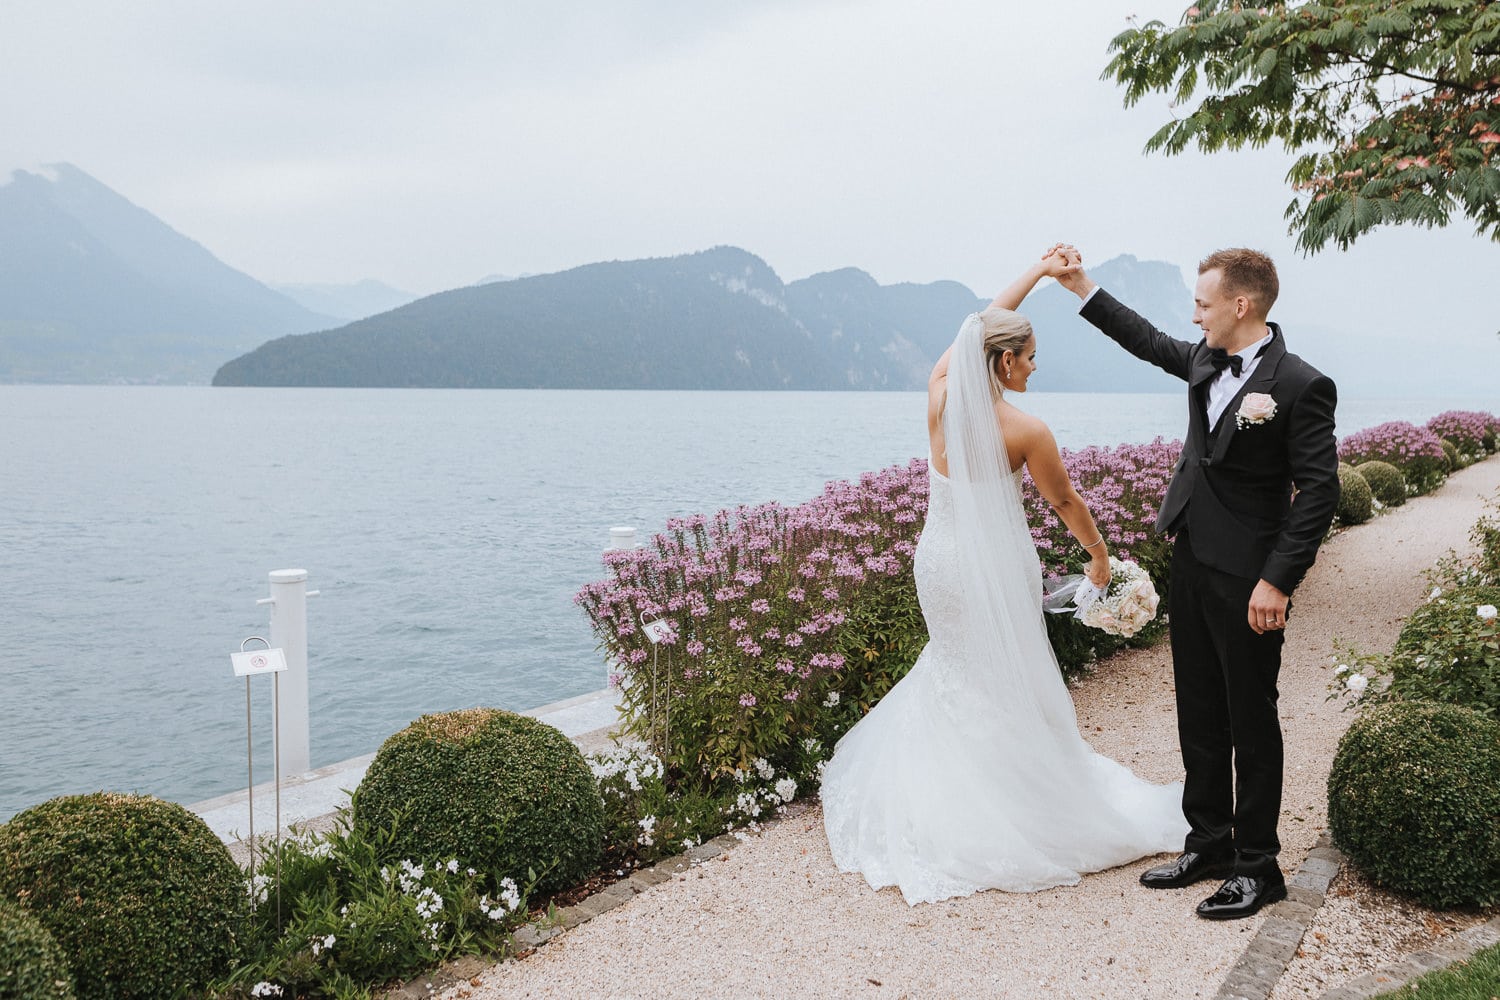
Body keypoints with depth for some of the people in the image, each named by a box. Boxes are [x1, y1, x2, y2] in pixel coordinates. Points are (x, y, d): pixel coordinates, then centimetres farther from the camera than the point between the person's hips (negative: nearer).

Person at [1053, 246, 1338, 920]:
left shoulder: (1301, 386, -16)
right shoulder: (1206, 361, 6)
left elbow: (1318, 492, -17)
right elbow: (1152, 344, 26)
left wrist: (1277, 581, -20)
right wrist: (1083, 290, 25)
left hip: (1248, 580, -7)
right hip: (1191, 563, 8)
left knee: (1251, 723, 4)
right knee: (1200, 717, 15)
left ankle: (1257, 866, 17)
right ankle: (1209, 843, 28)